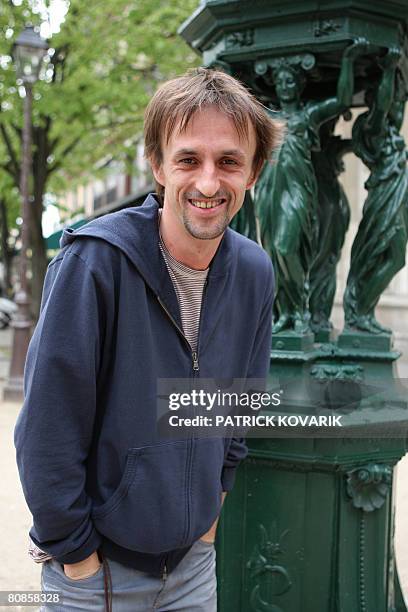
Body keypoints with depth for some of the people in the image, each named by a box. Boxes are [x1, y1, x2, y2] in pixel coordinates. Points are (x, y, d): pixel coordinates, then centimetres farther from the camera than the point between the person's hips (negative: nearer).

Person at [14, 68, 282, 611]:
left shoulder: (254, 272, -4)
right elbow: (47, 430, -19)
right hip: (96, 567, -4)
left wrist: (211, 506, 9)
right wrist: (76, 554, -14)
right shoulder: (94, 261, -21)